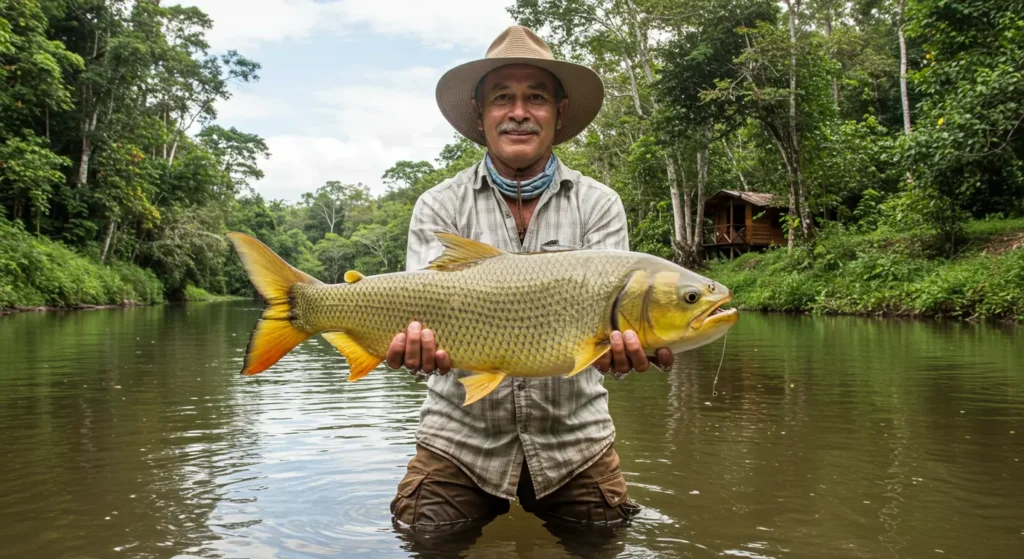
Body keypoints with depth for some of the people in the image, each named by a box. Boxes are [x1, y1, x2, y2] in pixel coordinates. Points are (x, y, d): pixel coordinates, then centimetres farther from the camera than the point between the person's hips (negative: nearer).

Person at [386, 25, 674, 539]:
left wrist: (621, 346, -35)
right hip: (460, 439, 0)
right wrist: (418, 343, -37)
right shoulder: (439, 207, -2)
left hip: (575, 440, 1)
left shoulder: (598, 204, -1)